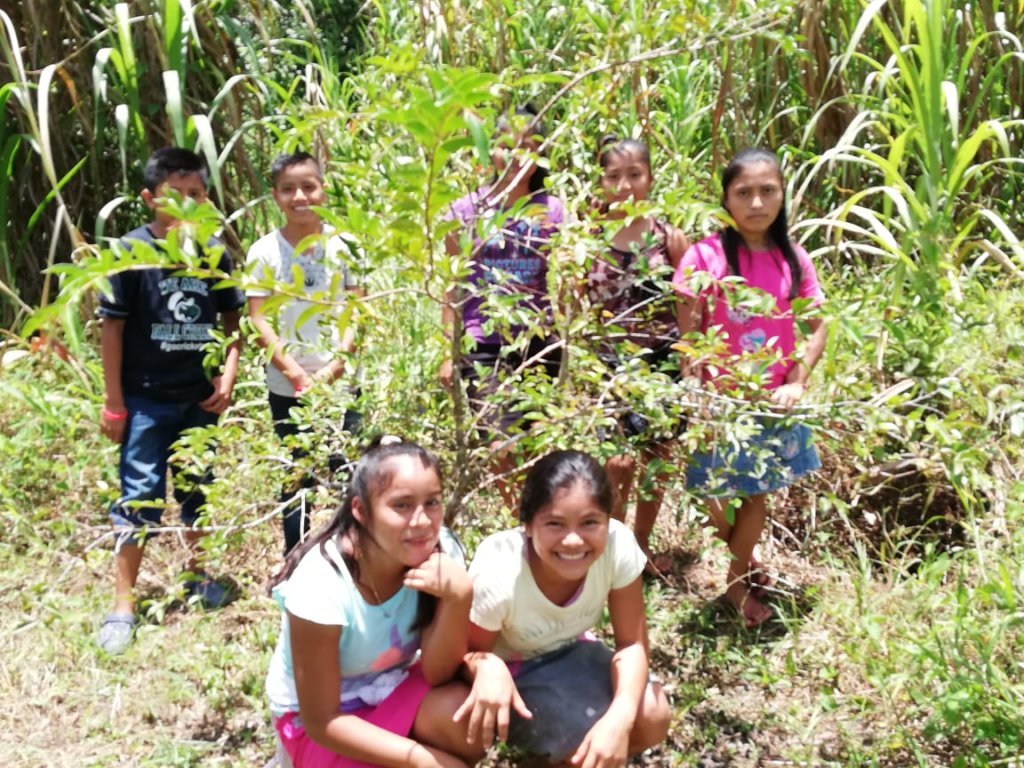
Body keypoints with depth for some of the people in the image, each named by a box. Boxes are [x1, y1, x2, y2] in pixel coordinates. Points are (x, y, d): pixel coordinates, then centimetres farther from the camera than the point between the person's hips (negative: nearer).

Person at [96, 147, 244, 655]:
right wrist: (113, 402, -8)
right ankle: (122, 606, 10)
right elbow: (112, 328, -8)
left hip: (200, 397, 4)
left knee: (199, 490, 17)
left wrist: (228, 376, -2)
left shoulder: (215, 252, 0)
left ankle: (198, 574, 37)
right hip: (146, 399, -3)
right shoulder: (131, 252, -10)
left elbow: (231, 319, 9)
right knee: (140, 499, 0)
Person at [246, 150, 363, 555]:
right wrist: (297, 374, -14)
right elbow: (259, 321, -6)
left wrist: (336, 363, -12)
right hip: (288, 387, 0)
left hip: (340, 382, 1)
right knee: (297, 479, 10)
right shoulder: (264, 251, -3)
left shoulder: (342, 244, 0)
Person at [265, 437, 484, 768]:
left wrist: (459, 597, -33)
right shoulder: (321, 585, -29)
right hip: (318, 724, -3)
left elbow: (437, 675, -16)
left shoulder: (440, 551, -18)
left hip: (391, 689, 4)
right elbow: (321, 721, -21)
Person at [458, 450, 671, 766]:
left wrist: (620, 717, -37)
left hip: (568, 652, 4)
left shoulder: (619, 545, -28)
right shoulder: (498, 576, -35)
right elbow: (467, 652, -18)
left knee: (652, 718, -17)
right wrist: (486, 667, -44)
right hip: (509, 668, -4)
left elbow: (632, 643, -19)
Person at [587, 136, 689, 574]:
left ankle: (641, 547, 30)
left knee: (655, 464, 11)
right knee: (617, 463, -11)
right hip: (609, 368, -1)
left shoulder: (669, 238, 0)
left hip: (663, 365, 2)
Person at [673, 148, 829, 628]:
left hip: (773, 400, 3)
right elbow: (686, 334, -10)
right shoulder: (706, 255, -11)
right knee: (717, 501, 6)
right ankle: (746, 558, 36)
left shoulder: (793, 259, -1)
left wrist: (797, 382, -7)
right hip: (720, 399, -3)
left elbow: (818, 326, 5)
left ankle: (737, 582, 33)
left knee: (756, 493, 12)